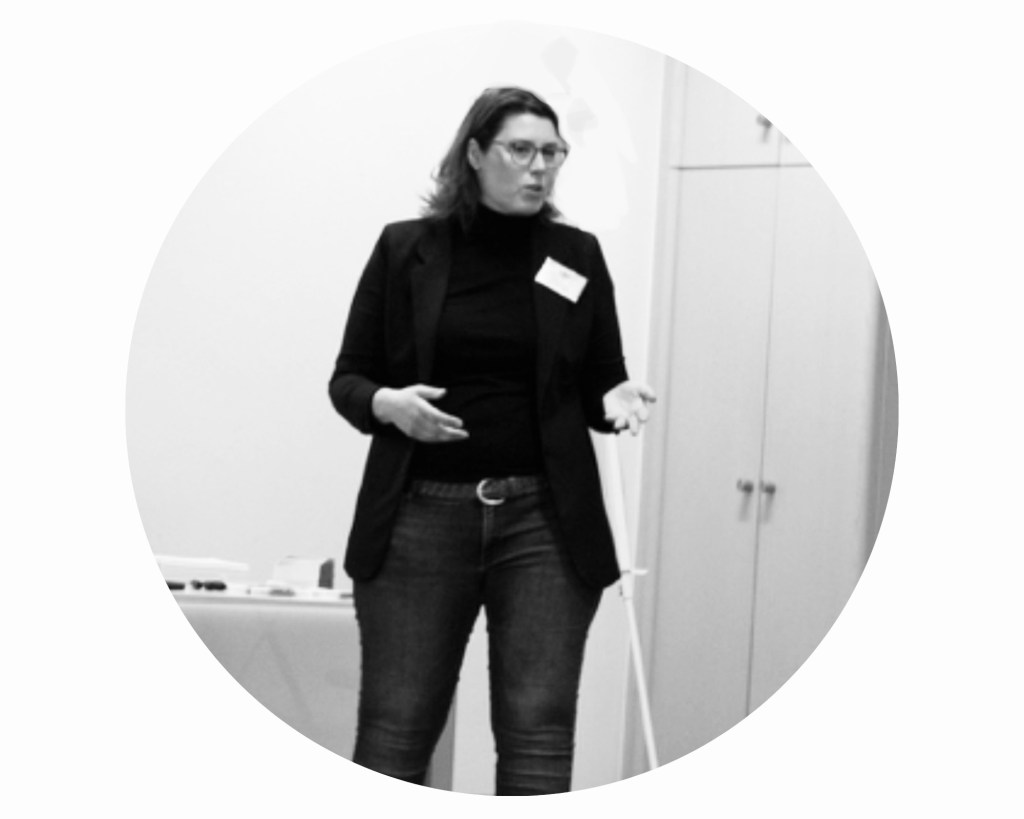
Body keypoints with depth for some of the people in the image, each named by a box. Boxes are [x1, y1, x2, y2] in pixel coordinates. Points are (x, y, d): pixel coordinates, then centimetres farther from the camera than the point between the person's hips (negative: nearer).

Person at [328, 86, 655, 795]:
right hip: (420, 515, -1)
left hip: (543, 521, 1)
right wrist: (388, 404, -14)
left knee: (539, 730, -2)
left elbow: (599, 384, 13)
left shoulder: (577, 255, 8)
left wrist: (618, 399, -9)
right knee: (394, 731, 0)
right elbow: (348, 378, 8)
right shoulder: (406, 249, 4)